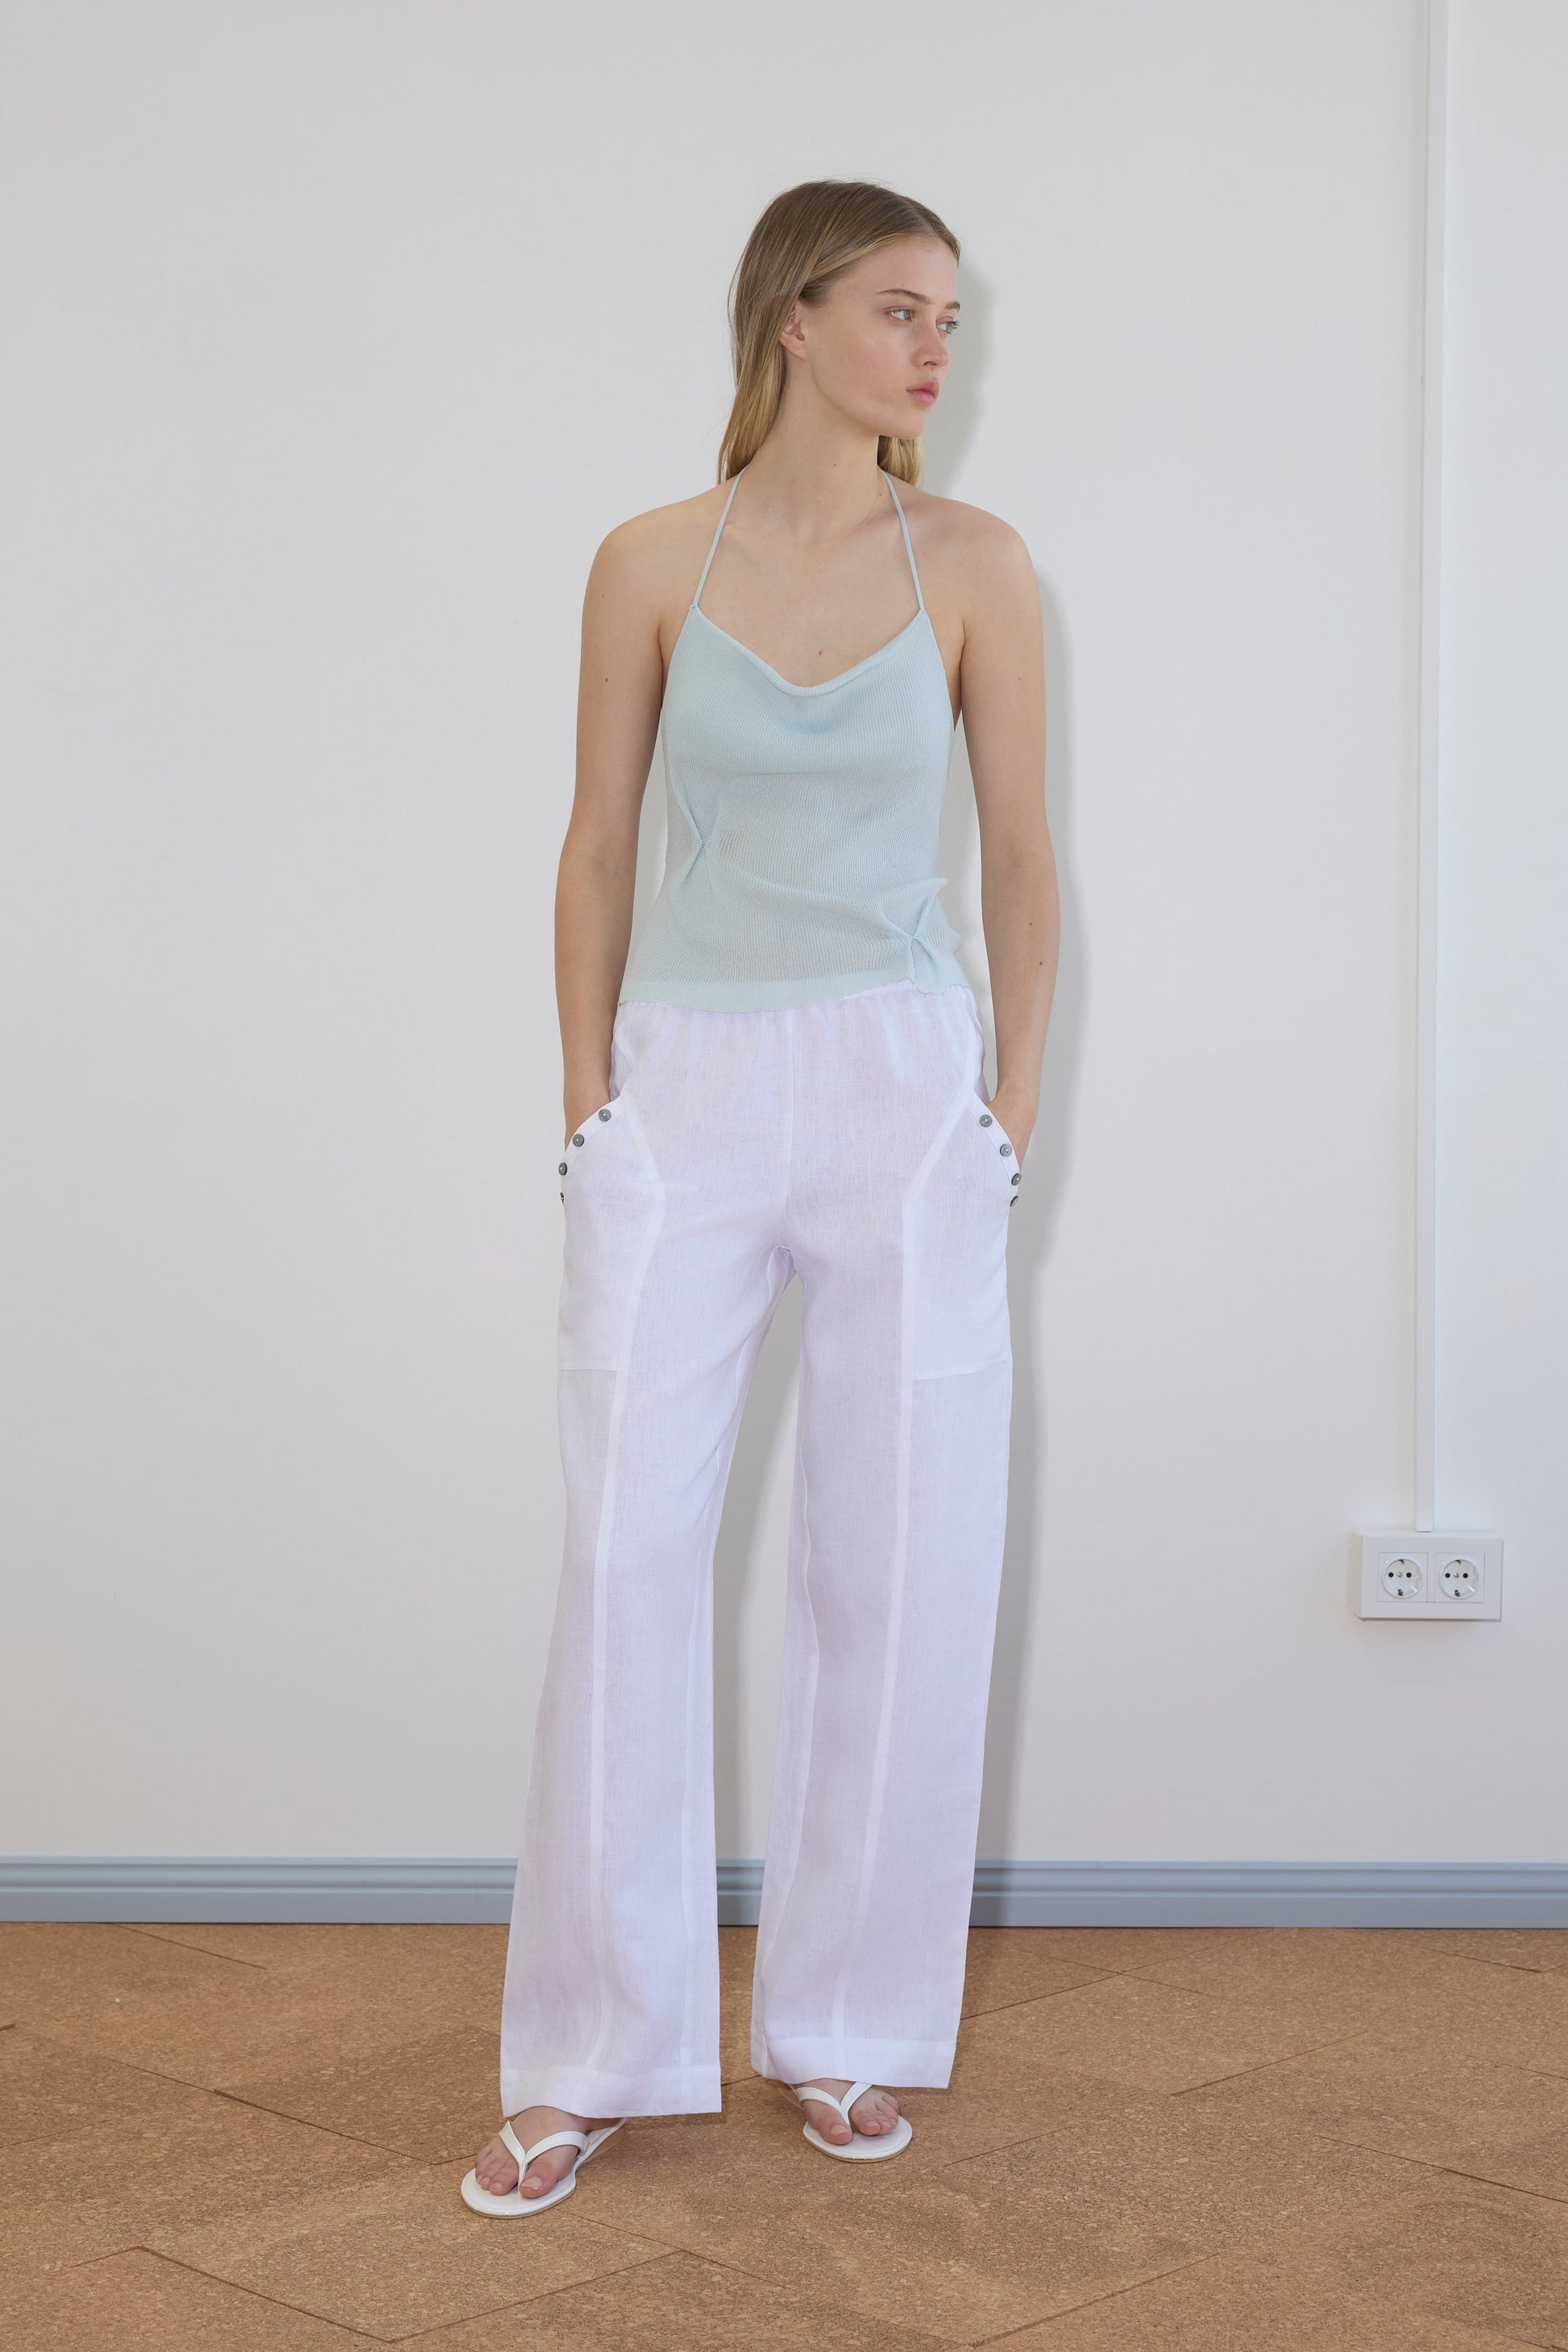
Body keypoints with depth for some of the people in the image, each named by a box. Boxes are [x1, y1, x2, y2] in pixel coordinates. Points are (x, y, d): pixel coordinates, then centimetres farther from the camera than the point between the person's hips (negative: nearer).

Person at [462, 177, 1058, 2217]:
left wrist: (1014, 1110, 0)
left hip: (902, 1092, 0)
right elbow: (598, 846, 6)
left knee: (898, 1571, 4)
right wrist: (589, 1105, 1)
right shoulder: (651, 563, 3)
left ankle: (853, 2028, 20)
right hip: (684, 1089, 0)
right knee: (625, 1563, -1)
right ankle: (594, 2057, 10)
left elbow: (1023, 853, 5)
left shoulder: (975, 564, 2)